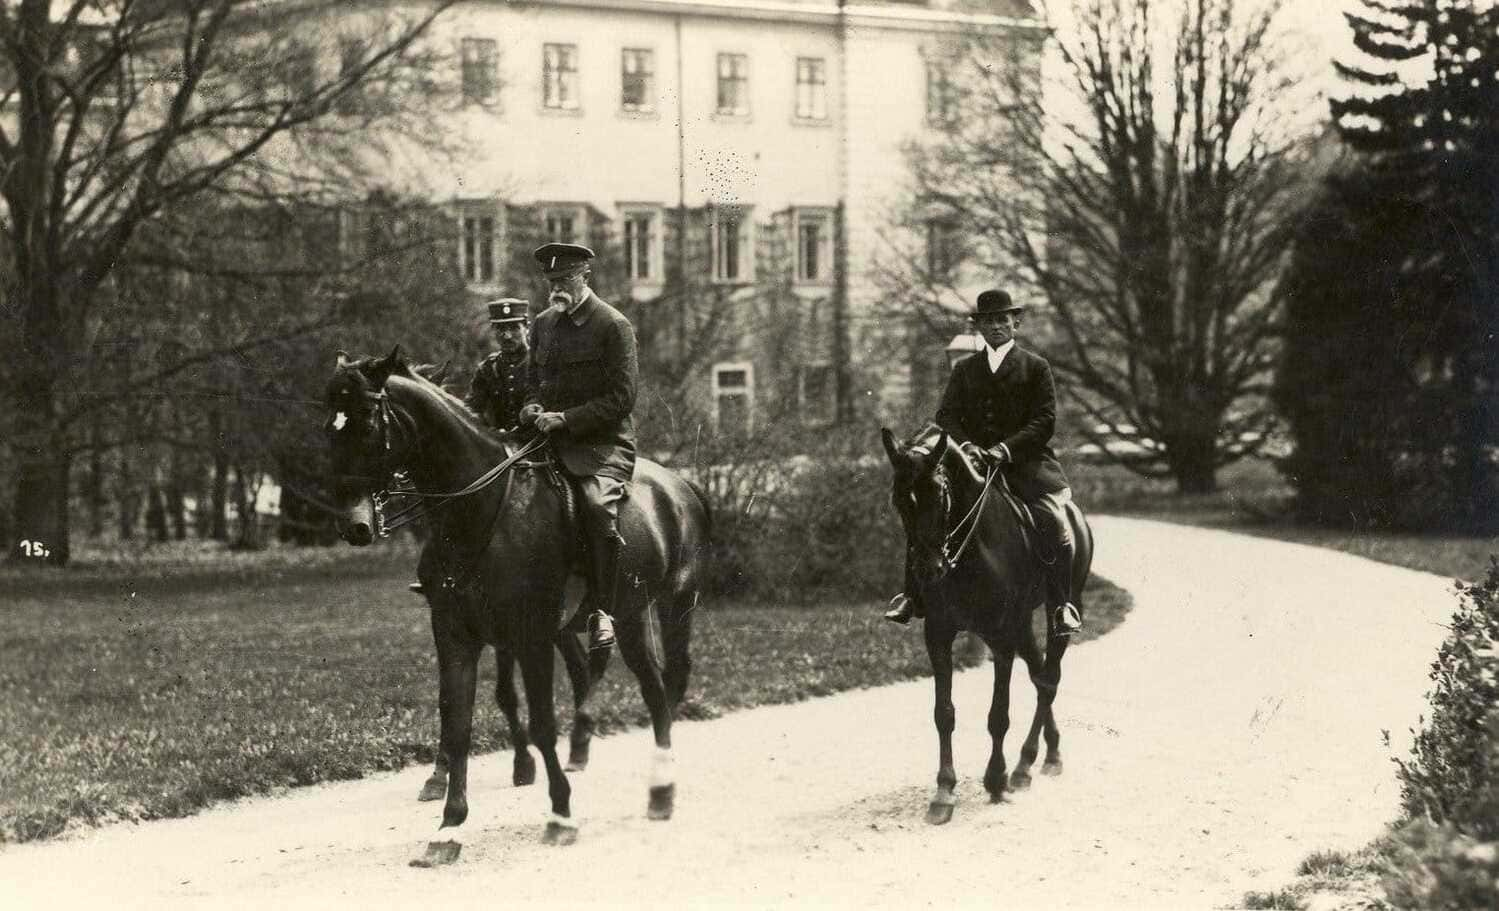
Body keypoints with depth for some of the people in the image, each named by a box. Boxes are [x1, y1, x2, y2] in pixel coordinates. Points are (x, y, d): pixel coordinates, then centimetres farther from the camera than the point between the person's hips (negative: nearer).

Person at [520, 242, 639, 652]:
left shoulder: (614, 325, -4)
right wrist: (532, 407, 3)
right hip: (550, 440, 7)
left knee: (598, 505, -33)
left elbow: (621, 398, -9)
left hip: (604, 442, -7)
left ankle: (603, 612, -30)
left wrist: (566, 418, -17)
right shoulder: (543, 324, 16)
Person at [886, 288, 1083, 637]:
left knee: (1056, 526, -24)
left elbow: (1045, 420, -3)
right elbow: (946, 415, 7)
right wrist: (965, 445, -16)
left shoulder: (1036, 367, 7)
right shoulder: (964, 369, 17)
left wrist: (1005, 448, -18)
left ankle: (1062, 605, -15)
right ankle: (912, 594, -8)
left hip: (1025, 462, -3)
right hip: (972, 462, 3)